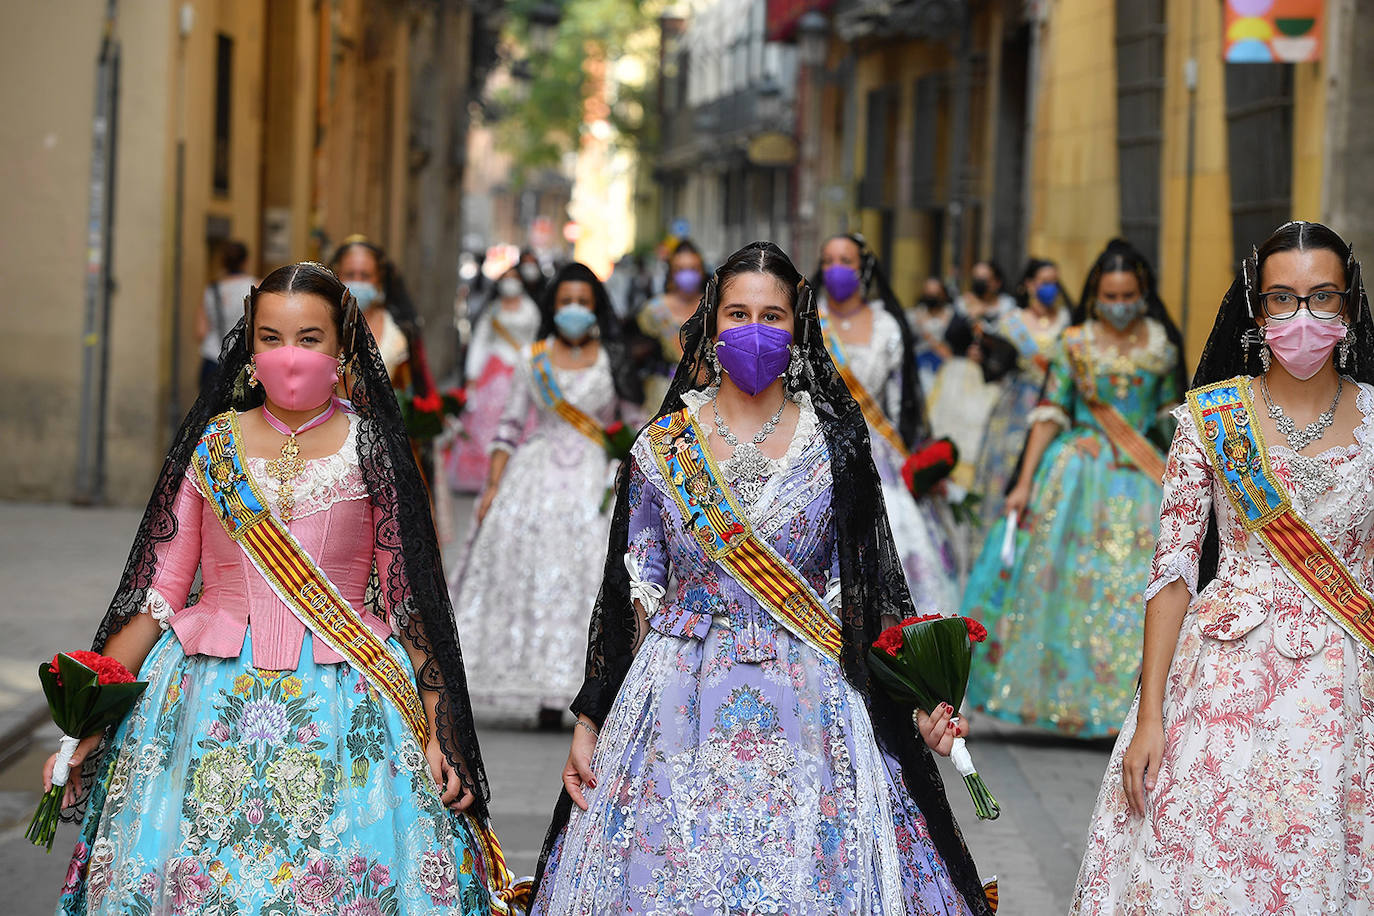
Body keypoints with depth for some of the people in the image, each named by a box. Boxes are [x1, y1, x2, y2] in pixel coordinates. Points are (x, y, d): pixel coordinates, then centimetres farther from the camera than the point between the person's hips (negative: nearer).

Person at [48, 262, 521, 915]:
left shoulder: (369, 449, 1)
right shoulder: (213, 444, 5)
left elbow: (409, 596, 2)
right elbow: (159, 592, 6)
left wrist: (432, 733, -5)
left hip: (343, 708, -1)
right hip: (212, 708, 1)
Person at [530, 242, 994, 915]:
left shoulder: (835, 443, 3)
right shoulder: (662, 447, 4)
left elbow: (874, 585, 3)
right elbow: (630, 593, 6)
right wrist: (588, 724, 2)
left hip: (809, 708, 0)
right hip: (681, 704, 1)